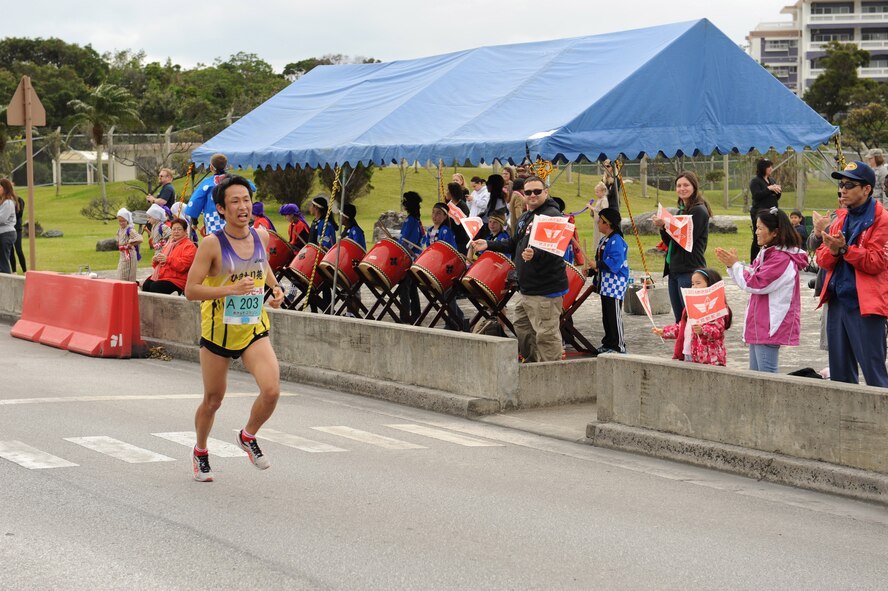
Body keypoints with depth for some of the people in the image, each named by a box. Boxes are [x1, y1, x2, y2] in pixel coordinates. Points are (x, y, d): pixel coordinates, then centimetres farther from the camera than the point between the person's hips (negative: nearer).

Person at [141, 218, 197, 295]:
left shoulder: (189, 246, -1)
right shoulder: (169, 244, 25)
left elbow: (184, 265, -16)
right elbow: (159, 265, 30)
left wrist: (167, 259, -23)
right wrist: (155, 261, 5)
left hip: (176, 280, -7)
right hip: (161, 276, 7)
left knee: (155, 286, -31)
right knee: (146, 285, -23)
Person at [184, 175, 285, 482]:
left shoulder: (261, 235, 0)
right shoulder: (212, 243, -15)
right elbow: (190, 290, -17)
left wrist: (275, 287, 5)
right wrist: (230, 289, -28)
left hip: (254, 329, 3)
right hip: (218, 330, -3)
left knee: (271, 390, -17)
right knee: (213, 400, 11)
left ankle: (248, 436, 13)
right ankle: (200, 452, 39)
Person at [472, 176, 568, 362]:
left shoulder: (552, 216, -13)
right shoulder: (525, 217, 17)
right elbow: (514, 244, 28)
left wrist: (535, 254, -43)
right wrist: (488, 245, 18)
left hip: (546, 290, -10)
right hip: (526, 288, 10)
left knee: (546, 336, -10)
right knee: (522, 330, 18)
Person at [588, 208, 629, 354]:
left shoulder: (616, 241, -18)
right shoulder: (604, 240, 14)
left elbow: (615, 263, -26)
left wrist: (597, 265, -19)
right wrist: (593, 268, 9)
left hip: (614, 286, -10)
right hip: (605, 284, 10)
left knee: (614, 317, -5)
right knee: (606, 316, 15)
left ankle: (618, 346, 0)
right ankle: (608, 343, 24)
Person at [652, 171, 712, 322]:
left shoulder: (698, 211, -10)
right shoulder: (682, 210, 17)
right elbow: (670, 242, 17)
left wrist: (666, 225, -14)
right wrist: (662, 227, 1)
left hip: (690, 271, -9)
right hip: (674, 269, 9)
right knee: (679, 319, 12)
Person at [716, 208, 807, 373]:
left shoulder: (781, 258, -17)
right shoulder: (768, 253, 16)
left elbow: (754, 284, -18)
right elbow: (753, 278, 22)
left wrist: (735, 264, -4)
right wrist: (731, 265, 9)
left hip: (770, 327, -10)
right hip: (759, 326, 10)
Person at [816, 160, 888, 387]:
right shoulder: (841, 218, 16)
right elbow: (822, 259, 13)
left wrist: (844, 249, -22)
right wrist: (832, 251, -8)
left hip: (865, 305, -7)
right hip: (837, 300, 8)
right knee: (840, 372, 13)